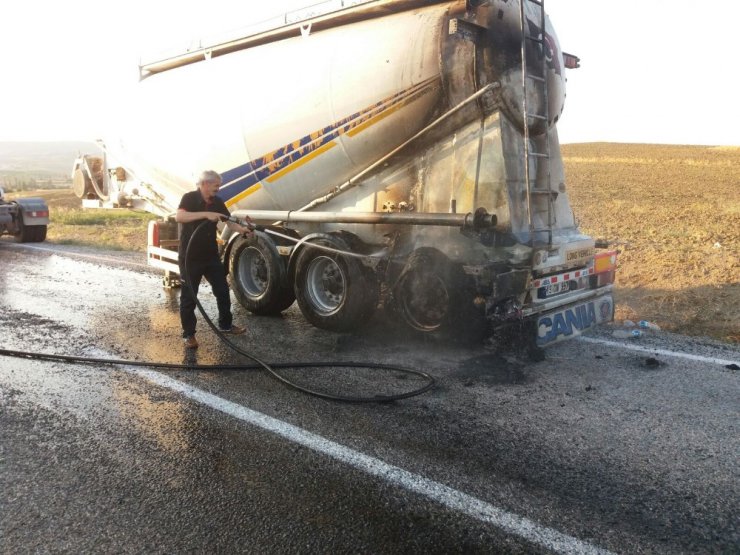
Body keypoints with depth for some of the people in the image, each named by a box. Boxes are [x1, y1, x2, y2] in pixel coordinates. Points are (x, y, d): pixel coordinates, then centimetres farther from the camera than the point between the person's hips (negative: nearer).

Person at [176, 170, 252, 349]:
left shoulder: (217, 202, 5)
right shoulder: (190, 198, -13)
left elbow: (228, 221, 4)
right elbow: (179, 217, -30)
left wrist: (242, 229, -17)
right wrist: (206, 214, -37)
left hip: (211, 255, 6)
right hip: (190, 257, -6)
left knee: (222, 290, 12)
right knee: (189, 296, 1)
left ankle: (225, 324, 29)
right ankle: (188, 334, 12)